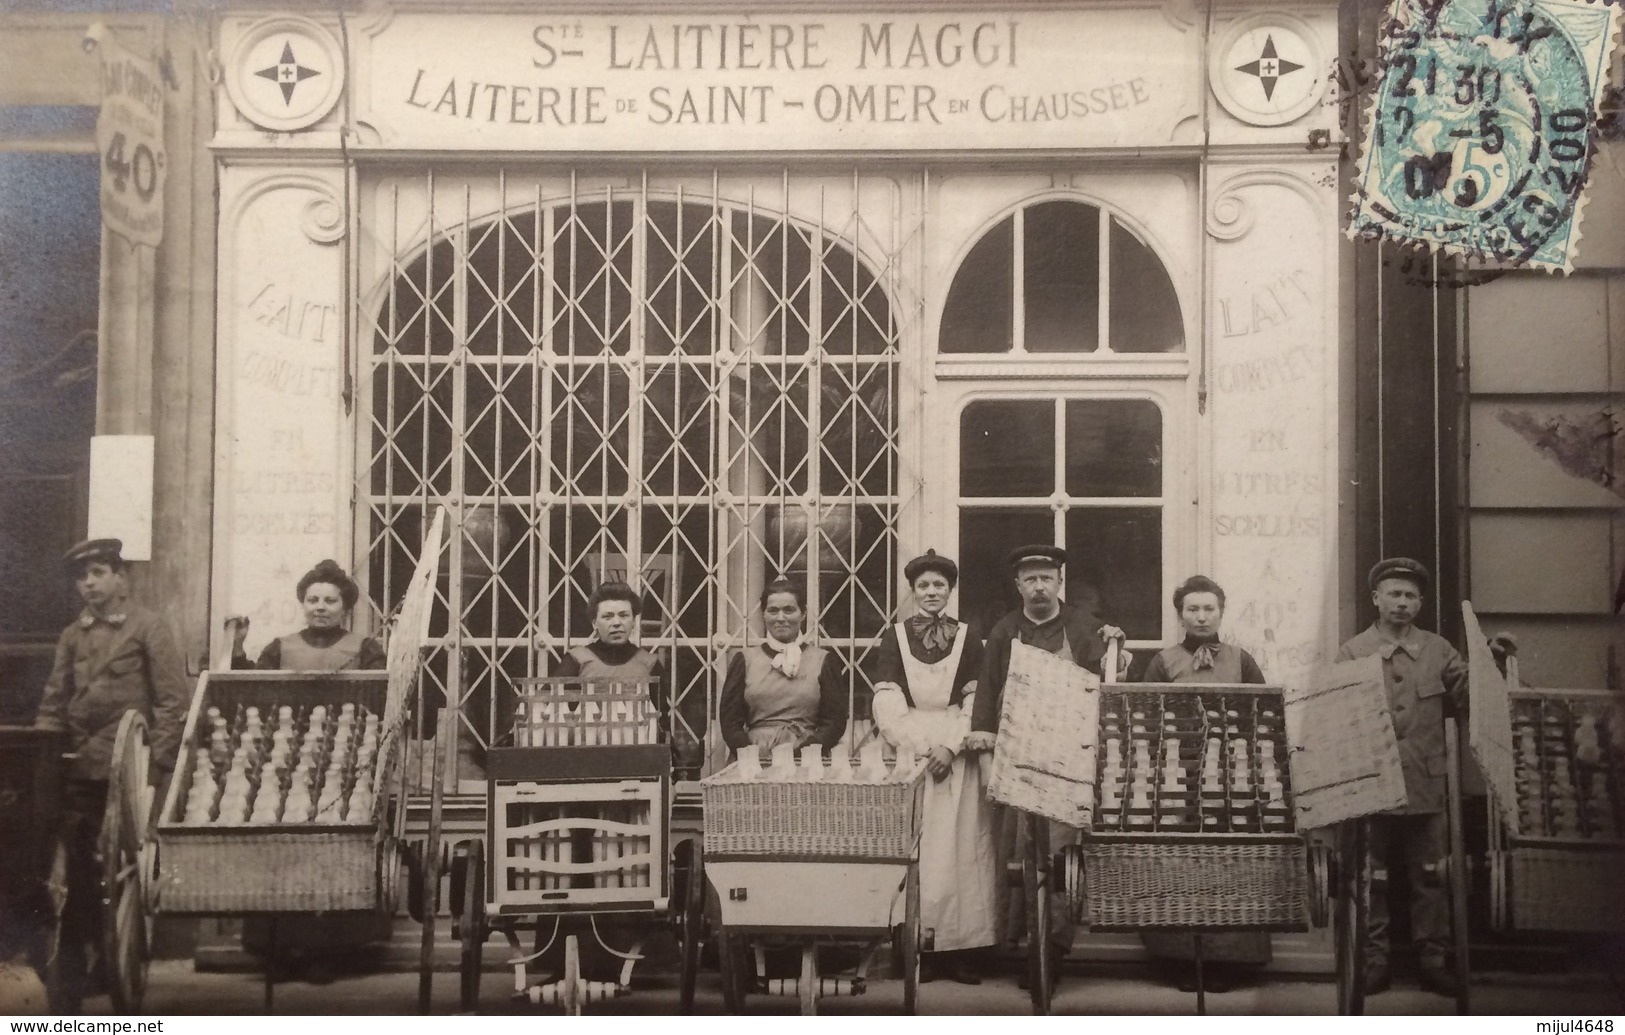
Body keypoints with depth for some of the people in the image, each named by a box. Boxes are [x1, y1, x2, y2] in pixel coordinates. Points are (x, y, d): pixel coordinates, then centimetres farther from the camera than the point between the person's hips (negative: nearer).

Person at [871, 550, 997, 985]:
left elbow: (976, 704, 3)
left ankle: (961, 949, -2)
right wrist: (923, 750, -11)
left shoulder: (968, 640, 9)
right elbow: (887, 705, -1)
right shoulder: (894, 637, 7)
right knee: (913, 849, -5)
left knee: (959, 848, -4)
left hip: (957, 756, 0)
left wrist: (950, 747, -12)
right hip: (907, 751, 0)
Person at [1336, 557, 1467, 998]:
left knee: (1429, 875, 3)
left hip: (1427, 783, 2)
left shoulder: (1439, 651, 12)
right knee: (1373, 876, 1)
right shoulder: (1352, 653, 6)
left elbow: (1469, 699, 7)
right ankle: (1375, 959, 6)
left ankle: (1433, 958, 8)